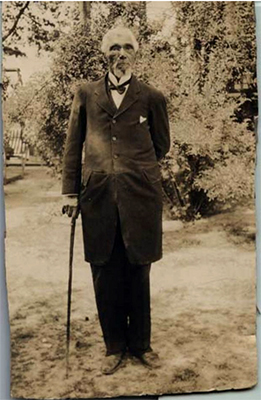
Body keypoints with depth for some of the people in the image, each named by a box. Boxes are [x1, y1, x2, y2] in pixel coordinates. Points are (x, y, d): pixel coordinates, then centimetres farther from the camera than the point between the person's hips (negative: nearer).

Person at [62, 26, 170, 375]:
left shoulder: (151, 97, 6)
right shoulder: (86, 94, 10)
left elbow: (162, 146, 15)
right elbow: (73, 145, 11)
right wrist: (71, 190, 6)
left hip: (140, 195, -1)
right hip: (98, 195, 1)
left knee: (138, 271, 7)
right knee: (105, 274, 6)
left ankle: (140, 343, 24)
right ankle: (115, 346, 22)